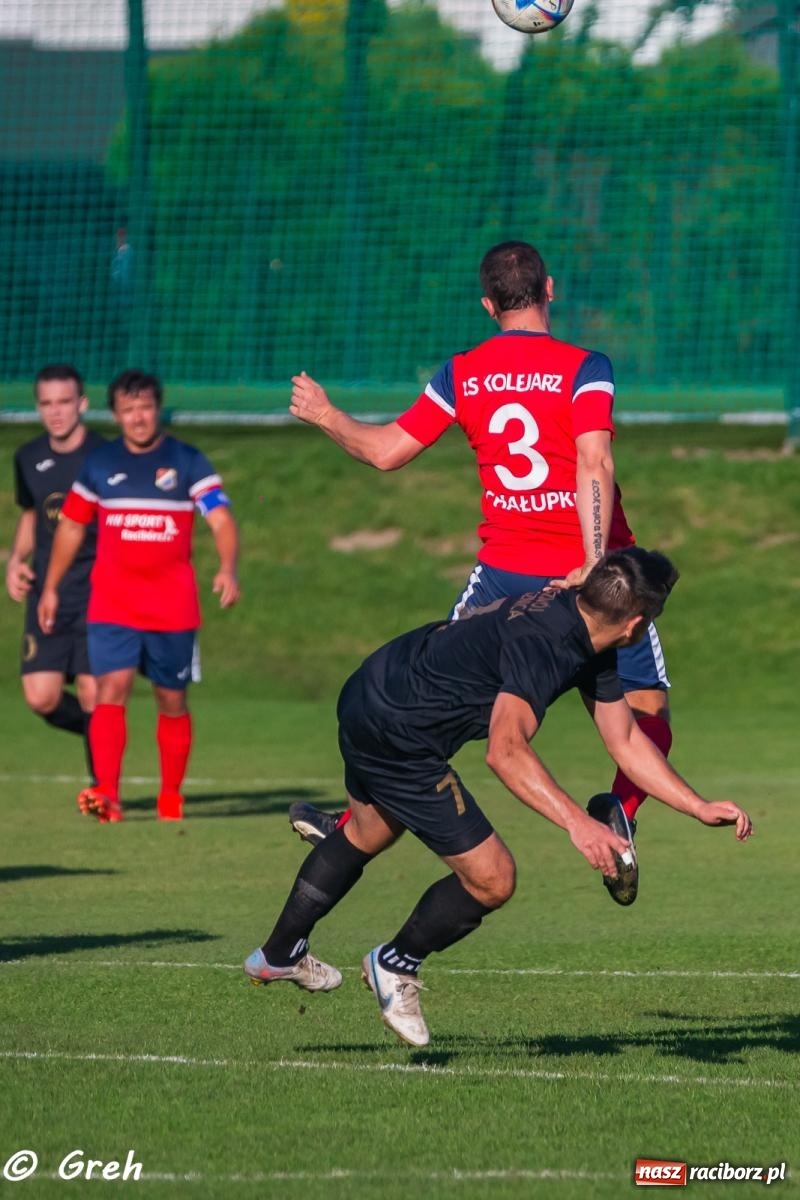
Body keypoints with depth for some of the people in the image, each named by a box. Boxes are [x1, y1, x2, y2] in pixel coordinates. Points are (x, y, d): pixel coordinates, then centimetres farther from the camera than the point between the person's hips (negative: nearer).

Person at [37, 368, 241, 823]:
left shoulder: (188, 462, -2)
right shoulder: (99, 465, 6)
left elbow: (222, 519, -13)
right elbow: (72, 526, 17)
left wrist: (228, 569, -31)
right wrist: (51, 588, 18)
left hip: (173, 608, -1)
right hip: (112, 605, 1)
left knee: (172, 701, 7)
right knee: (112, 690, -16)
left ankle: (171, 797, 21)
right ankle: (108, 794, -23)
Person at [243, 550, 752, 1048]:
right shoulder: (544, 642, -30)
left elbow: (627, 741, 10)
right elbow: (506, 751, -42)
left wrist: (702, 808, 7)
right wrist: (577, 821, -51)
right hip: (395, 738, -10)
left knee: (368, 834, 35)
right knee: (492, 879, -4)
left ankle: (280, 954, 55)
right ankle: (396, 965, 21)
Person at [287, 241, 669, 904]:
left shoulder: (462, 374, 4)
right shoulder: (585, 368, -7)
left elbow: (387, 450, 10)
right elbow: (594, 463, -20)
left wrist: (326, 414, 27)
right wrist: (594, 563, -25)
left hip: (505, 571, 3)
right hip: (589, 568, -3)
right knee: (647, 708, 5)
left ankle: (359, 820, 12)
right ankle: (618, 822, -18)